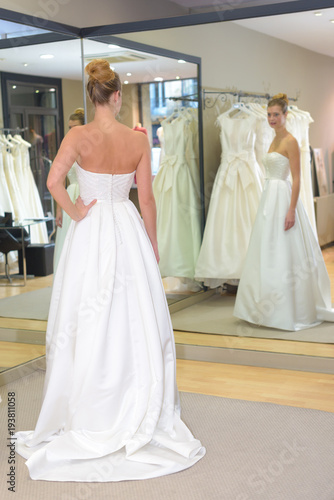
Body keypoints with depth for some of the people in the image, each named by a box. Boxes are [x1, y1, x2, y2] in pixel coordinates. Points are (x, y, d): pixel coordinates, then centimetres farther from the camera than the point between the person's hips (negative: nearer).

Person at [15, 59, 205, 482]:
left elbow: (54, 181, -24)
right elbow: (146, 198, 0)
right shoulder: (139, 140, -2)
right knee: (135, 321, 10)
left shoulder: (79, 136, -9)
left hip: (89, 233, -1)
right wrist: (153, 244, 10)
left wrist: (76, 212, -8)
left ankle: (90, 414, 17)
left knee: (89, 322, 7)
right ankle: (138, 411, 20)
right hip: (128, 230, 2)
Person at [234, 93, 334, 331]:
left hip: (283, 198, -9)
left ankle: (291, 311, 5)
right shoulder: (274, 141, 15)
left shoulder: (290, 141, -11)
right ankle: (270, 307, 21)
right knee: (268, 255, 11)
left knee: (284, 256, -5)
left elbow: (297, 178, -15)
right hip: (269, 197, 9)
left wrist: (291, 210, -22)